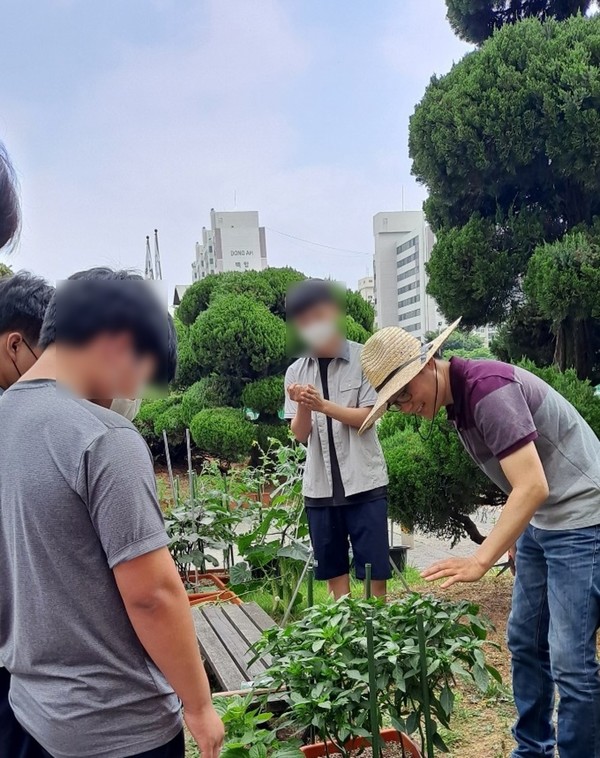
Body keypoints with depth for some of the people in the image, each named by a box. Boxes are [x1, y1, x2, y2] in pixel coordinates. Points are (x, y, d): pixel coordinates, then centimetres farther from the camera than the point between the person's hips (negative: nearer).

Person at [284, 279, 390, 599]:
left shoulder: (364, 359, -3)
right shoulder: (296, 371, 6)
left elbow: (367, 417, -8)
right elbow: (300, 435, 1)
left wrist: (323, 405, -22)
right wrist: (303, 407, -20)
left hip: (364, 482, -3)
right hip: (319, 486, 3)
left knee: (373, 569, 1)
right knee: (334, 569, 11)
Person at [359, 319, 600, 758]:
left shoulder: (487, 388, -24)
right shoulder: (458, 400, 5)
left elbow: (533, 487, -29)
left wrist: (480, 561, -30)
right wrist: (514, 539, 16)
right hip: (540, 522, 10)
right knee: (526, 642, 14)